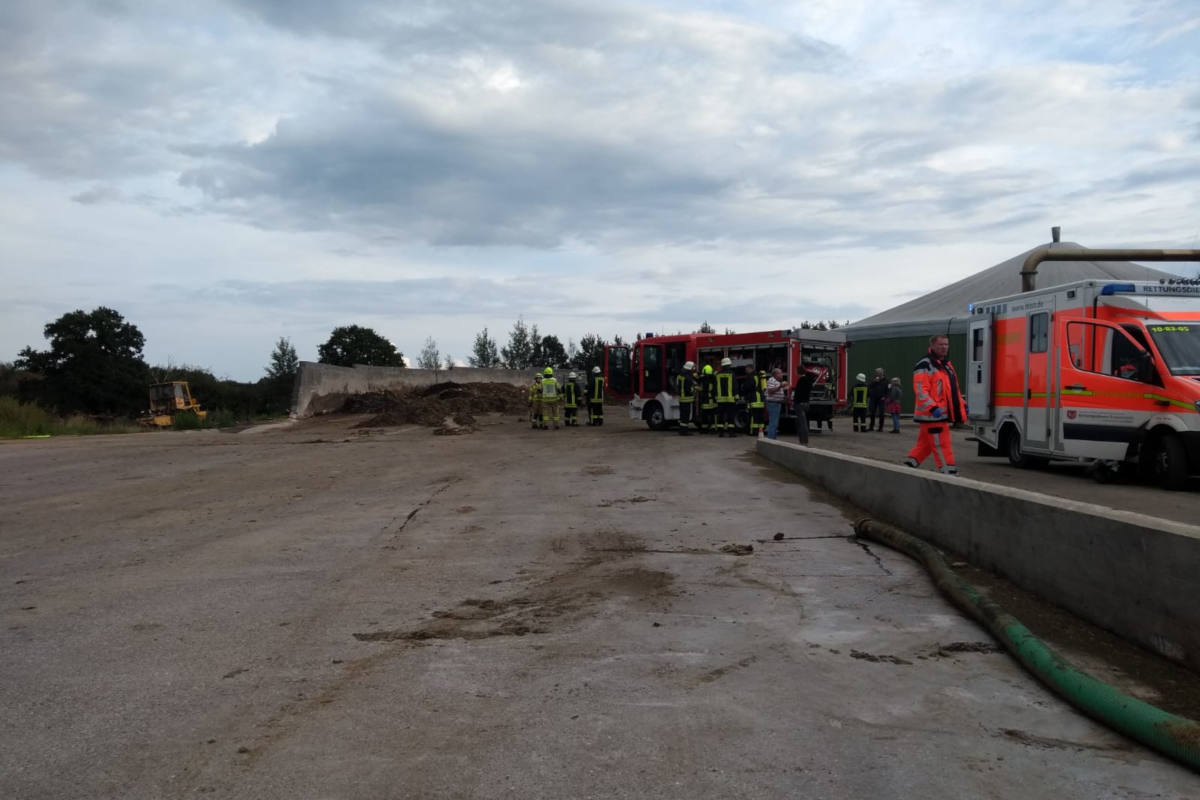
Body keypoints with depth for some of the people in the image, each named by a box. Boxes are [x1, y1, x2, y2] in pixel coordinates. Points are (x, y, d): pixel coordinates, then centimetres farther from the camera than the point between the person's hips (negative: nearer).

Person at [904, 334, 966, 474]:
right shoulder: (925, 366, -11)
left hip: (942, 415, 9)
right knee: (942, 445, -7)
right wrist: (933, 408, -28)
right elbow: (920, 391, -19)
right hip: (932, 415, -9)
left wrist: (962, 405, 21)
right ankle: (949, 472, -5)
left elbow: (954, 389, 29)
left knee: (925, 444, 14)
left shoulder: (947, 365, 20)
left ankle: (909, 464, 24)